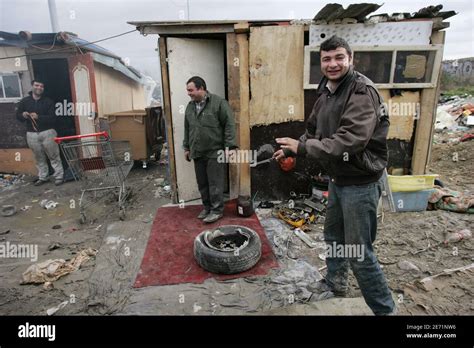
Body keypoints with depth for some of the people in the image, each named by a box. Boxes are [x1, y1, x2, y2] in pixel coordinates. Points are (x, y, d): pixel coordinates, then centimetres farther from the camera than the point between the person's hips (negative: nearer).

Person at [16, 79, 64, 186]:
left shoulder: (48, 101, 0)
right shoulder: (24, 101, 7)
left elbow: (52, 118, -8)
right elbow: (18, 116, 12)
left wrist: (38, 117, -22)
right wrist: (23, 115, -11)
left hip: (47, 132, -2)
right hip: (32, 134, 3)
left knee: (53, 156, -1)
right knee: (39, 158, 10)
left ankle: (58, 176, 6)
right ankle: (42, 177, 20)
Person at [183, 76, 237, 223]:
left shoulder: (219, 102, -9)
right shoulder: (190, 106, 13)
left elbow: (229, 125, -11)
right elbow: (187, 129, 20)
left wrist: (229, 146, -16)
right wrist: (187, 148, 20)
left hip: (215, 152, -6)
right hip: (197, 153, 7)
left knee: (215, 183, 0)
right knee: (202, 183, 13)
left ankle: (217, 210, 13)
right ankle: (207, 207, 29)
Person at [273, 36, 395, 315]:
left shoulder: (363, 91, -19)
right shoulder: (326, 93, 9)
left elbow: (350, 141, -31)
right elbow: (314, 131, 20)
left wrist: (302, 147, -29)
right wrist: (290, 150, 9)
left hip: (360, 183, -9)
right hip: (338, 179, 9)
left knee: (359, 252, -2)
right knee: (333, 235, 23)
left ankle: (385, 309, 19)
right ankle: (336, 283, 46)